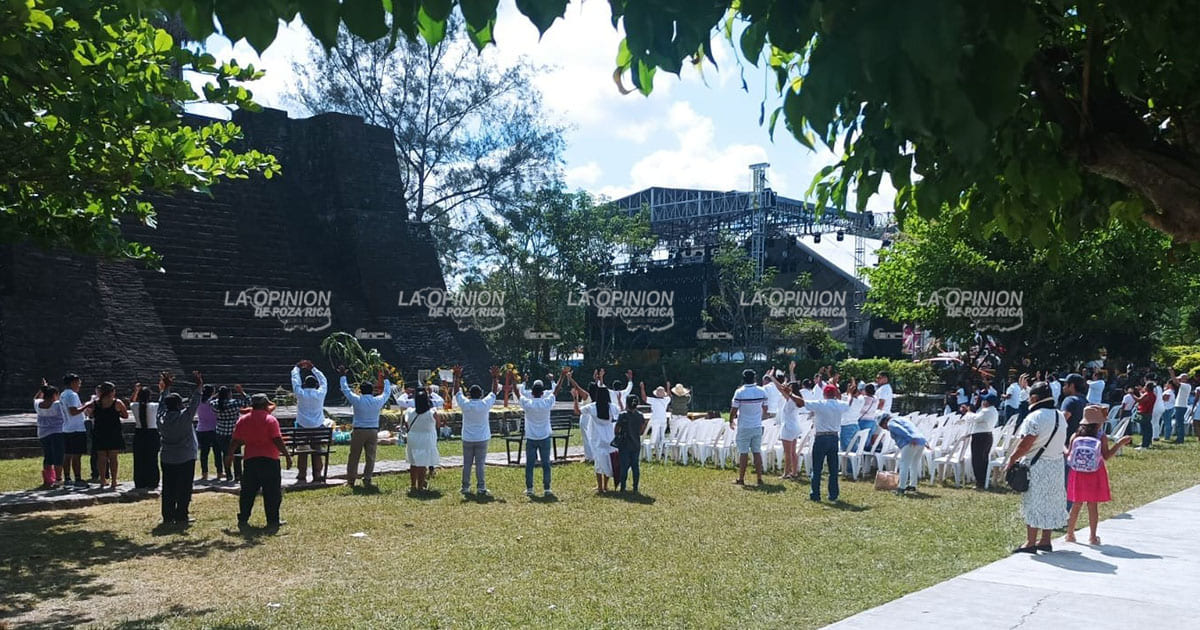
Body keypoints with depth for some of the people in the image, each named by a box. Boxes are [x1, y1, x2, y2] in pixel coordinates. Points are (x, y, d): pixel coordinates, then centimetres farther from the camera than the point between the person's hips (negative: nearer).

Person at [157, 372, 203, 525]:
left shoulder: (162, 417, -1)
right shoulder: (184, 417, -15)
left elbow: (162, 403, 16)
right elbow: (194, 403, -9)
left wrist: (166, 388, 26)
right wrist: (199, 386, -2)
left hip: (167, 459, 5)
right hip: (186, 459, -5)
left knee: (168, 489, 8)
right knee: (184, 489, 1)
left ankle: (168, 516, 11)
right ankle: (181, 516, 2)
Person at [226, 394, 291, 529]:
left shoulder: (243, 420, 7)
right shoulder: (270, 420, -7)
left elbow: (235, 441, 9)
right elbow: (277, 440, -14)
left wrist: (229, 455, 21)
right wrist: (287, 455, -10)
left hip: (250, 460, 4)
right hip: (269, 460, -4)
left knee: (247, 492, 12)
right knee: (272, 492, 3)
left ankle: (243, 519, 14)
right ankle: (272, 521, 4)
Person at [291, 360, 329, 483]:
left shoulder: (301, 394, -7)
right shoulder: (320, 394, -4)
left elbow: (295, 380, 7)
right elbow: (323, 381, 13)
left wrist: (297, 368, 23)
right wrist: (313, 368, 23)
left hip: (303, 426, -1)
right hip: (318, 426, 1)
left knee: (302, 452, 7)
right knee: (317, 452, 5)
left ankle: (302, 475, 10)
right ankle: (317, 476, 6)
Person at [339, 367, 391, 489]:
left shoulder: (357, 400, -7)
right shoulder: (378, 401, -1)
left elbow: (345, 389, 6)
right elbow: (387, 392, 18)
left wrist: (343, 376, 18)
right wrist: (385, 379, 31)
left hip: (358, 431, -1)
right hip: (373, 432, 2)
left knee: (354, 456, 7)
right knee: (370, 457, 6)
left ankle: (351, 480, 10)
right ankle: (367, 480, 4)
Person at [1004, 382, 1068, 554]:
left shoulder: (1034, 418, -18)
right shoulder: (1060, 416, 7)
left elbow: (1025, 444, -20)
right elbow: (1061, 441, 14)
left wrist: (1012, 459, -9)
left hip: (1037, 465, -8)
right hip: (1057, 463, 8)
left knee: (1034, 503, -2)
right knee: (1052, 501, 14)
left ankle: (1030, 543, 2)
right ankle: (1045, 541, 21)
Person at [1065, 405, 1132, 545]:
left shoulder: (1075, 437, -4)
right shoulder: (1102, 438, -10)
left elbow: (1068, 455, -3)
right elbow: (1106, 456, -7)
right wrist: (1120, 443, -2)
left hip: (1078, 474, 2)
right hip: (1095, 476, -2)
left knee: (1076, 505, 11)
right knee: (1093, 505, 6)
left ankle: (1070, 534, 17)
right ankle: (1093, 536, 11)